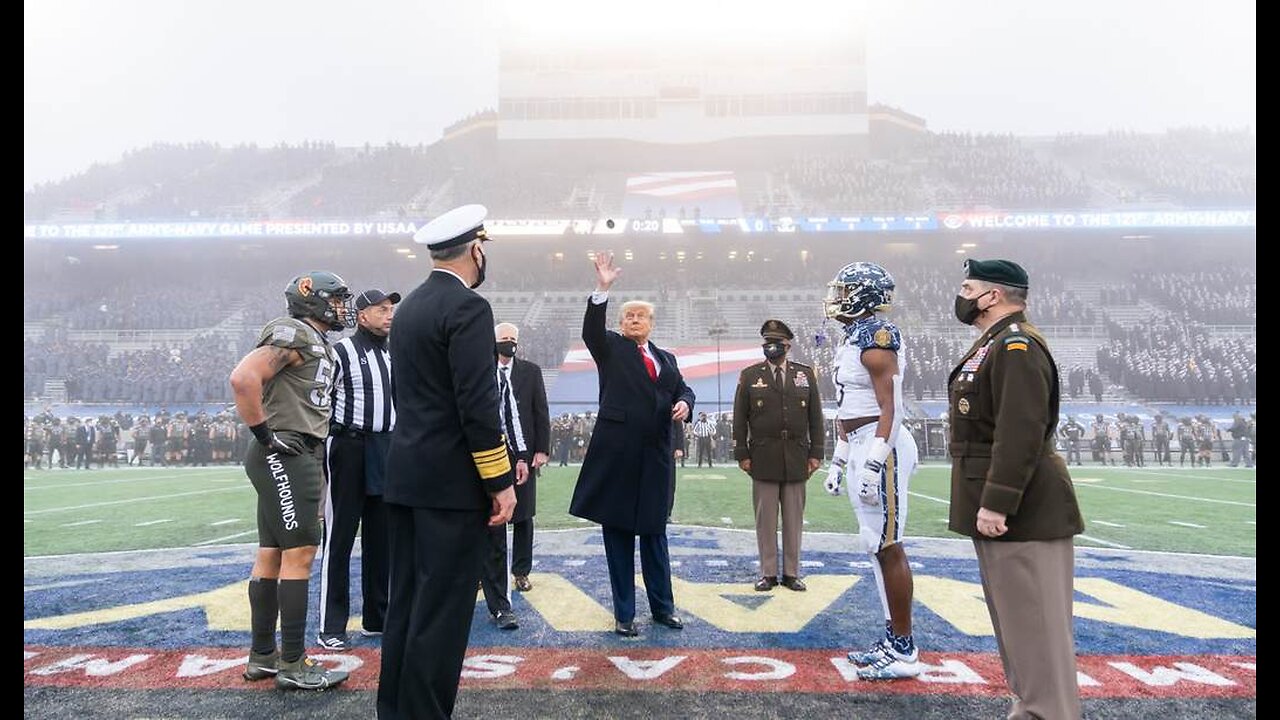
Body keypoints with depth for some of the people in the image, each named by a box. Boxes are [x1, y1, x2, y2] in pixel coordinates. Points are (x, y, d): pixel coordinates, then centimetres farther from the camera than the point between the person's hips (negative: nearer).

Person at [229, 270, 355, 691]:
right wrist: (265, 435, -19)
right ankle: (293, 664, 0)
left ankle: (262, 656, 21)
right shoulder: (294, 334, -11)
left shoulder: (319, 345, 19)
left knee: (272, 555, 12)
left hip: (301, 457, 10)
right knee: (300, 553, -7)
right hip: (286, 456, -10)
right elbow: (243, 378, -25)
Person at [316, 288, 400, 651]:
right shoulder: (341, 352, -8)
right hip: (349, 448, -7)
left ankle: (376, 617, 24)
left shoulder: (393, 356, 13)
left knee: (380, 536, 12)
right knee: (340, 538, -1)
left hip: (387, 451, 7)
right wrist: (322, 450, -12)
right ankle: (331, 627, 7)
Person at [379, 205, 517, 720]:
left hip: (405, 474, 9)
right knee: (442, 610, -2)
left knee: (405, 602, 15)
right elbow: (477, 405, -19)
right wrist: (501, 482, -14)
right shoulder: (468, 307, -14)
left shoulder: (409, 307, 14)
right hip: (451, 481, -9)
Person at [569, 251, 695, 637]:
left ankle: (663, 606, 24)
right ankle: (623, 613, 14)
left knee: (654, 532, 12)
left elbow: (683, 387, 15)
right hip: (617, 451, -3)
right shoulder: (610, 348, 5)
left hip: (655, 454, 4)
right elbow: (591, 331, -13)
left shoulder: (666, 358, 17)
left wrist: (683, 401, -9)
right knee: (618, 534, 4)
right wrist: (602, 290, -26)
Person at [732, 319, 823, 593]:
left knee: (794, 518, 6)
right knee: (766, 519, 3)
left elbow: (815, 417, 8)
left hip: (797, 458, 1)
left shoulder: (805, 374, 8)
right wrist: (742, 454, -3)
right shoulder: (750, 375, 4)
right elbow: (739, 419, 3)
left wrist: (816, 452, 2)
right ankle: (768, 573, 11)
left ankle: (791, 573, 15)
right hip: (763, 459, -1)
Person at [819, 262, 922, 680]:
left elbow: (891, 408, -18)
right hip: (861, 447, 10)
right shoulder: (851, 340, 17)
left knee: (887, 547, -4)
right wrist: (838, 460, 23)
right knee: (879, 547, 13)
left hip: (880, 448, -10)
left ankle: (904, 651, 5)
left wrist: (874, 463, -22)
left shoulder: (876, 338, -12)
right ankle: (894, 640, 23)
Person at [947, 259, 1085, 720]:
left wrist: (996, 504, -27)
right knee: (1014, 621, 18)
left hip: (1023, 513, -11)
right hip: (995, 508, 11)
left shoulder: (1017, 346, -17)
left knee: (1035, 624, -3)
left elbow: (1021, 434, -26)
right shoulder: (992, 344, 16)